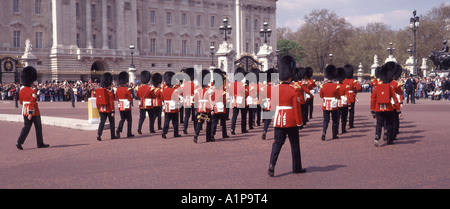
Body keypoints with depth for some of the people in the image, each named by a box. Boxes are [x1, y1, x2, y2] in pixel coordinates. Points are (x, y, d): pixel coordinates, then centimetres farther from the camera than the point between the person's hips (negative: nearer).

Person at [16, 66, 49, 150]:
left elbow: (20, 101, 15)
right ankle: (40, 143, 17)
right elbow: (32, 102, -22)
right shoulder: (33, 90, -16)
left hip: (25, 111, 6)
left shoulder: (22, 89, 6)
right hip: (34, 112, -6)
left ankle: (19, 142, -9)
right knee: (38, 127, 8)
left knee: (26, 127, 7)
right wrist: (30, 113, -23)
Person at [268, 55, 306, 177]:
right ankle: (297, 168, 21)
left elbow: (273, 105, 7)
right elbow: (297, 108, -11)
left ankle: (272, 165, -12)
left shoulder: (275, 89, 0)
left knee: (277, 143, 6)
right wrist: (299, 122, -3)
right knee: (295, 144, 11)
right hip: (291, 121, -3)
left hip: (279, 120, 3)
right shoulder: (293, 90, -11)